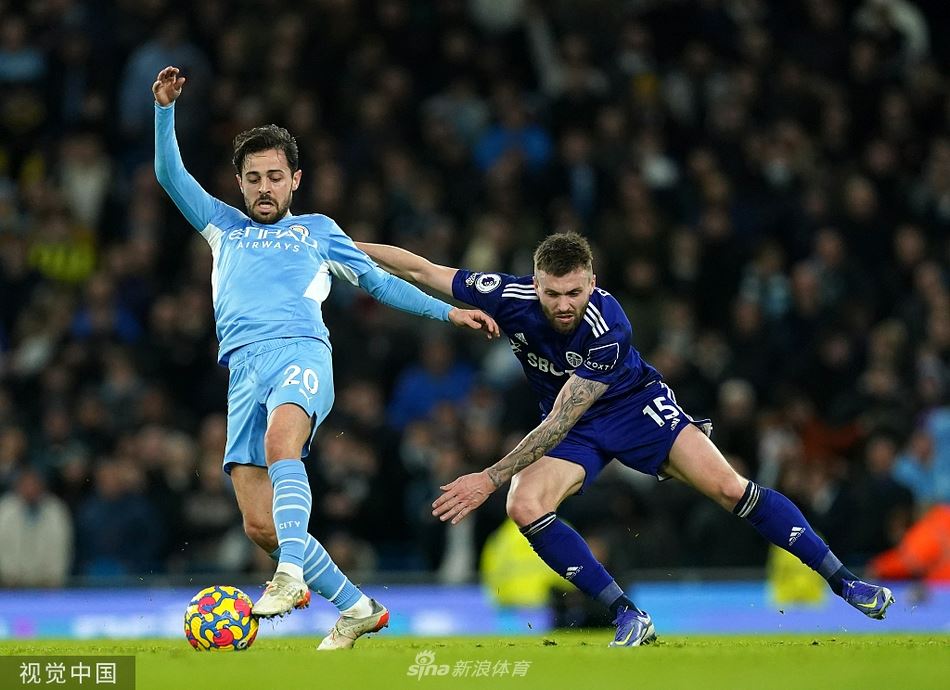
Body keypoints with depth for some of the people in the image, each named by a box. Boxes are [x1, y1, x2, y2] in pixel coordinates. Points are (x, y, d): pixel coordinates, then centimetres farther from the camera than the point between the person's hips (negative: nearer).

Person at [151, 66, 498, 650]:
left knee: (280, 442, -38)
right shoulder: (224, 227, 31)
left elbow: (378, 281, 29)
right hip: (244, 369, 3)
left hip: (301, 352, -3)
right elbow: (171, 175, 23)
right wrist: (166, 108, 10)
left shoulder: (317, 230, 26)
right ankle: (357, 608, 2)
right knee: (259, 524, -10)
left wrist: (448, 312, 22)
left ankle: (291, 574, -54)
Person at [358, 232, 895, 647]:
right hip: (572, 427, 4)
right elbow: (420, 269, -12)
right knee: (525, 508, -24)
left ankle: (845, 582, -9)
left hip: (636, 403, -4)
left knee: (728, 487, -19)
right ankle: (629, 618, -16)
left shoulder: (608, 327, -34)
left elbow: (561, 422, -33)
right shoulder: (510, 297, -24)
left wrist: (490, 479, -35)